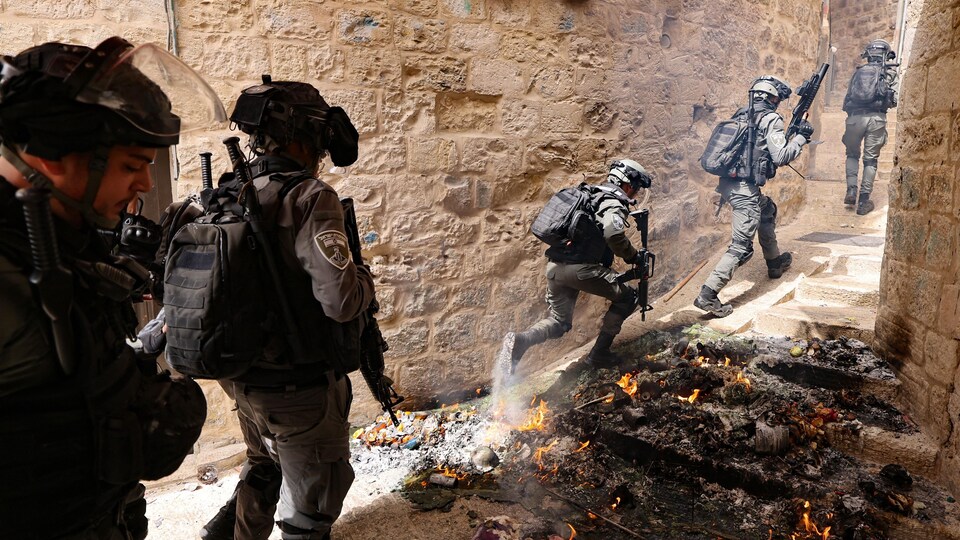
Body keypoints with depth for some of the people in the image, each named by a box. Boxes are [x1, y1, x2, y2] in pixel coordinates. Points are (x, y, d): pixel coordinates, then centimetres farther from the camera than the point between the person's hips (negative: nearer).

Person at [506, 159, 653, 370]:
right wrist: (632, 256, -7)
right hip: (578, 267, -8)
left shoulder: (591, 195, 25)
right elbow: (613, 234, -23)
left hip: (554, 266, 8)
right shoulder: (614, 202, -4)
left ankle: (520, 339, -8)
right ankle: (599, 353, 7)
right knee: (628, 296, 8)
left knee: (559, 322, 19)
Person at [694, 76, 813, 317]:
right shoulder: (770, 119, -7)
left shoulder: (740, 114, 15)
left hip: (728, 182, 9)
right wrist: (800, 137, 3)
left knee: (767, 210, 33)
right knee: (741, 247, -7)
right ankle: (708, 295, -15)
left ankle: (775, 262, 46)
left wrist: (788, 137, 24)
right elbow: (781, 157, -11)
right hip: (745, 188, -9)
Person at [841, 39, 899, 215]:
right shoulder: (889, 72, 7)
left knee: (852, 154, 20)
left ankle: (851, 191, 5)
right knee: (871, 160, 7)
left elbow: (847, 99, 12)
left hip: (855, 117, 1)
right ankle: (864, 201, 5)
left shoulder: (859, 71, 13)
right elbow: (893, 101, 4)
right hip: (876, 118, -1)